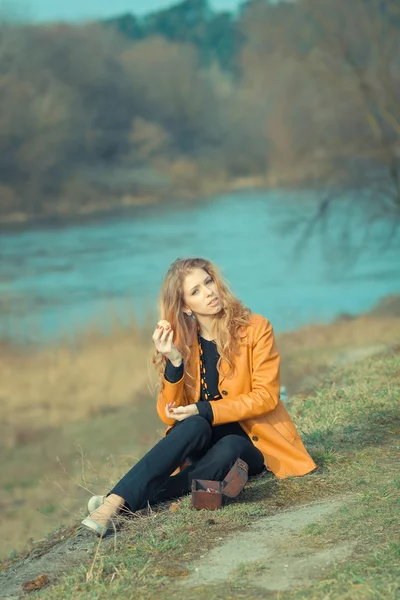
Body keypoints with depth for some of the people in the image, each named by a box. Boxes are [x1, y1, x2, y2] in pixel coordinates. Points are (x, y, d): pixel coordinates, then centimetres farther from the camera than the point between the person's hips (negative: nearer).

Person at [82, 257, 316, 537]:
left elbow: (265, 397, -12)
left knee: (228, 449, -36)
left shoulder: (255, 329, -7)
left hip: (252, 444, -2)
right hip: (203, 441, 2)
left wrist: (204, 411, -21)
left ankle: (129, 502, -34)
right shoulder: (181, 341, -1)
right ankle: (114, 502, -42)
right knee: (194, 427, -33)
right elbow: (170, 416, -6)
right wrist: (174, 363, -22)